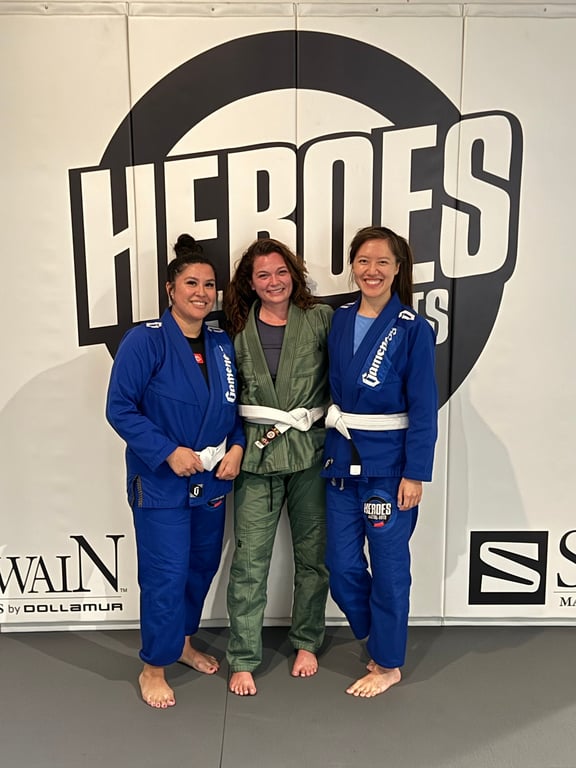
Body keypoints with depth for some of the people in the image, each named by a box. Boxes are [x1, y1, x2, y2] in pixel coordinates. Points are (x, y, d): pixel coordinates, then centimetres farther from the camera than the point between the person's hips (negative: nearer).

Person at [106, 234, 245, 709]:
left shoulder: (222, 346, 4)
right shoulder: (145, 341, -14)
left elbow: (236, 407, 11)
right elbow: (120, 408, -15)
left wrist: (236, 446, -6)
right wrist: (169, 451, -21)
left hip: (212, 479, 6)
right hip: (160, 481, -6)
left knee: (202, 567, 19)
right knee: (165, 576, 0)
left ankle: (183, 640, 43)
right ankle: (154, 666, 24)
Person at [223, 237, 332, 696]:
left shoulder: (320, 319, -1)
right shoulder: (238, 329, 4)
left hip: (311, 451, 0)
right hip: (258, 452, 0)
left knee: (313, 555, 13)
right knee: (250, 559, 2)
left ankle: (307, 642, 35)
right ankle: (243, 659, 20)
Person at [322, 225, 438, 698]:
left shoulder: (413, 330, -9)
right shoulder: (340, 321, 5)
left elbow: (423, 409, -10)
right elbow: (334, 389, 9)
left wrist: (415, 474, -13)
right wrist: (331, 450, 6)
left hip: (388, 462, -5)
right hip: (342, 458, 5)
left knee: (388, 564, 8)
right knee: (341, 564, 11)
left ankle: (388, 663, 28)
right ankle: (377, 636, 38)